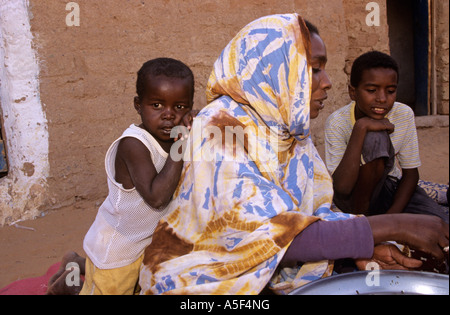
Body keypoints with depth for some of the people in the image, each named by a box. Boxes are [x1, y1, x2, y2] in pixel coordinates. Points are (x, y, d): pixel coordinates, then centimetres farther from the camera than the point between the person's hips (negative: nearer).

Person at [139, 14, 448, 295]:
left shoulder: (290, 129, 2)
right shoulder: (220, 129, -21)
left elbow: (313, 211, 3)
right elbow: (269, 234, -29)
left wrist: (368, 246, -15)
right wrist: (391, 226, -26)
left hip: (266, 277, 6)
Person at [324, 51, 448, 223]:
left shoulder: (404, 114, -11)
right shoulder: (337, 122, -21)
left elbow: (410, 173, -4)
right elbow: (342, 188, -31)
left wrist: (391, 217, -20)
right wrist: (360, 127, -35)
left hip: (392, 189, 3)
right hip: (354, 197, -3)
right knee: (375, 137, -30)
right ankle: (360, 215, -15)